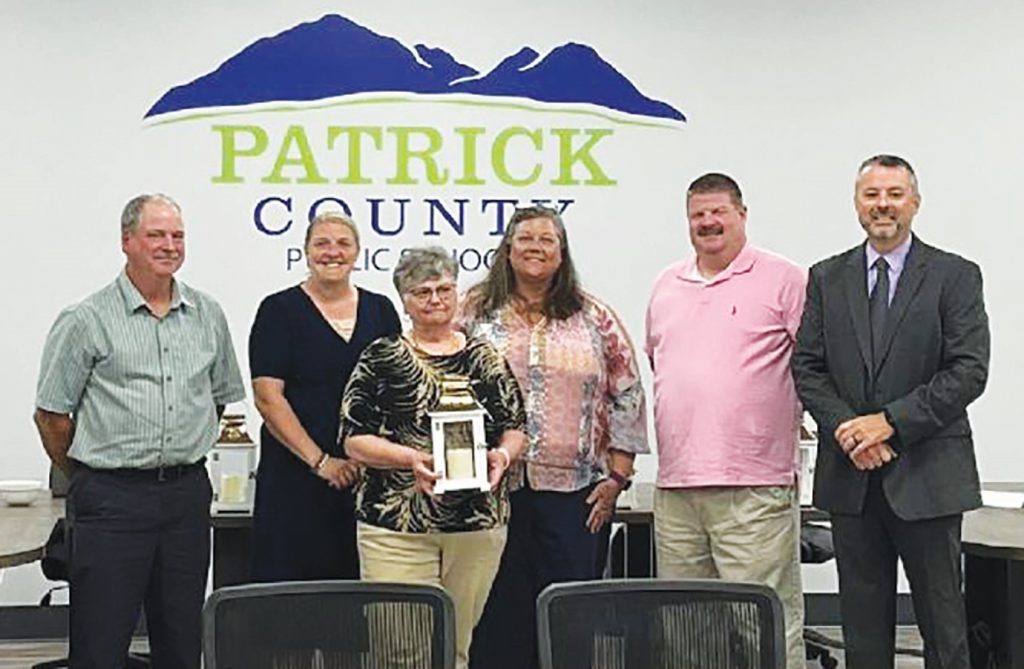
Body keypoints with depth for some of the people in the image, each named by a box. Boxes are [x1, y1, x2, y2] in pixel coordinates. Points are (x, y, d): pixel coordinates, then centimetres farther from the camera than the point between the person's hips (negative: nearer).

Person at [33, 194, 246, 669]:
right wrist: (88, 477, 8)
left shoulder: (208, 316, 10)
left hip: (187, 492, 5)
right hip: (111, 499, -4)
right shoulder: (86, 320, -4)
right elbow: (51, 415, -1)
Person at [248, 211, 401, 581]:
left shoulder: (381, 310, 11)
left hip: (371, 477, 3)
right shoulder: (280, 310, 0)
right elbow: (268, 397, -7)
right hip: (295, 480, -3)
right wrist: (320, 461, -13)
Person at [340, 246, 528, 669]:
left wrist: (503, 455, -8)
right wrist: (411, 458, -16)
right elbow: (354, 440, -1)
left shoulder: (486, 359, 11)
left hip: (479, 524, 3)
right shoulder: (382, 359, 4)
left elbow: (515, 427, 14)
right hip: (397, 526, -3)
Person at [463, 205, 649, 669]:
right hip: (493, 487, 0)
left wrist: (616, 477, 1)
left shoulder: (594, 318, 8)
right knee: (498, 609, 4)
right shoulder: (476, 313, 8)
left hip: (575, 489, 0)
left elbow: (627, 397, 7)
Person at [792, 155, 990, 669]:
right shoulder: (827, 278, 10)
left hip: (927, 473, -3)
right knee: (863, 623, 9)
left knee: (942, 623, 4)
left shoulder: (955, 276, 0)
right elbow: (807, 367, 6)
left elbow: (969, 371, -8)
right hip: (850, 473, 3)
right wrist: (846, 429, -10)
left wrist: (890, 422, -15)